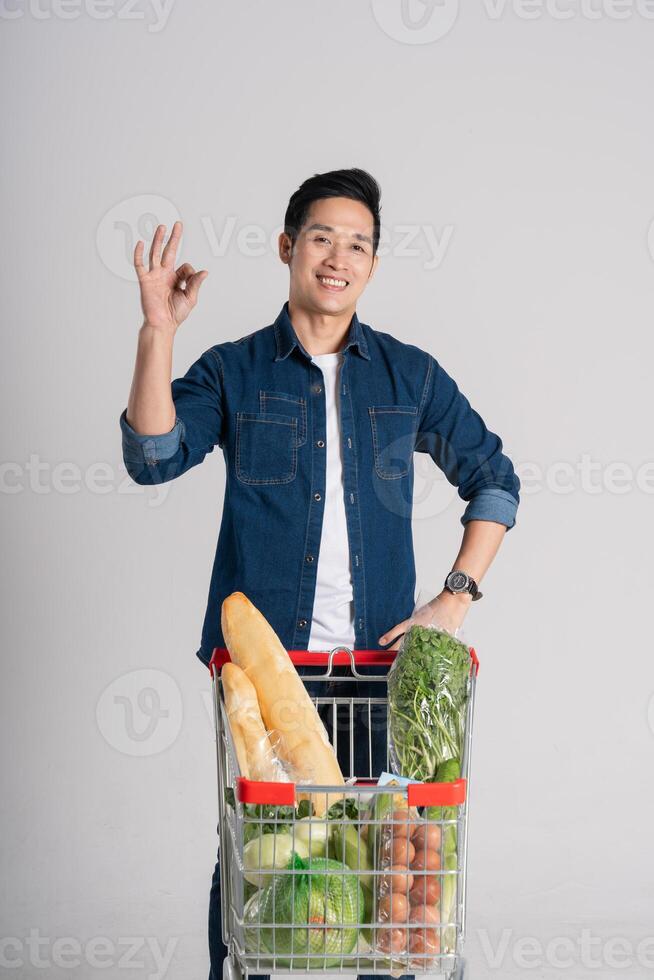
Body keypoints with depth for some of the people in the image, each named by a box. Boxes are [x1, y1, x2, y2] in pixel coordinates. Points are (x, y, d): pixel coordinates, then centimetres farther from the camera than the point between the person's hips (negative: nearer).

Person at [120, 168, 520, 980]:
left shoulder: (410, 375, 9)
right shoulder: (232, 372, 5)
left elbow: (494, 479, 13)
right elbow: (154, 458, -10)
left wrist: (455, 598, 2)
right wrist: (158, 331, -17)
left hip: (380, 653, 1)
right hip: (262, 653, -1)